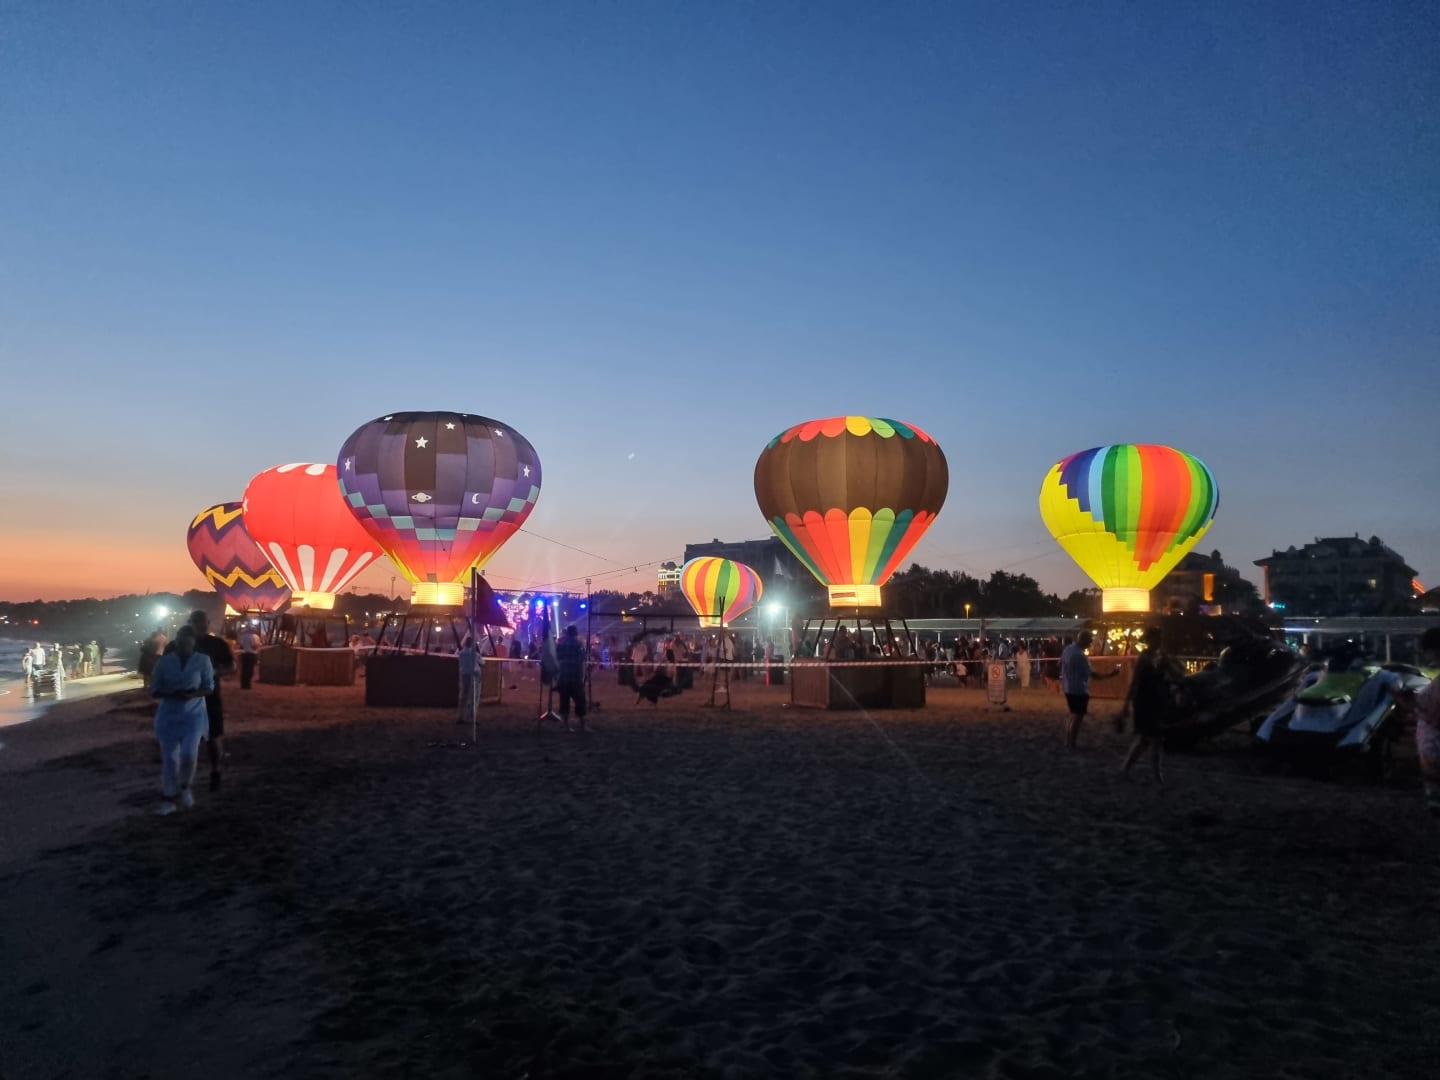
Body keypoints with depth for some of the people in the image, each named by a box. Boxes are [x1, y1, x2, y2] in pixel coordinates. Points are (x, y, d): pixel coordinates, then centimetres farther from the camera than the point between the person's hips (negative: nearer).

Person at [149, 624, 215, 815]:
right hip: (168, 715, 2)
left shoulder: (203, 660, -6)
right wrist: (172, 694, -20)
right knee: (169, 758, 3)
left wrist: (192, 694, -21)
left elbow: (209, 687, -1)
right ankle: (170, 799, 18)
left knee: (188, 753, -16)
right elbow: (154, 691, -1)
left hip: (194, 715, -1)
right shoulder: (164, 661, -4)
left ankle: (185, 787, 13)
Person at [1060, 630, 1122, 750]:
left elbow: (1061, 664, 14)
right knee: (1078, 717, 3)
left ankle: (1068, 742, 26)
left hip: (1068, 688, 9)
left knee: (1074, 716, 20)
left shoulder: (1066, 649, 2)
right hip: (1079, 690, -9)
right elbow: (1093, 674, -22)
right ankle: (1071, 745, 9)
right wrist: (1111, 674, -16)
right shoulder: (1080, 655, -24)